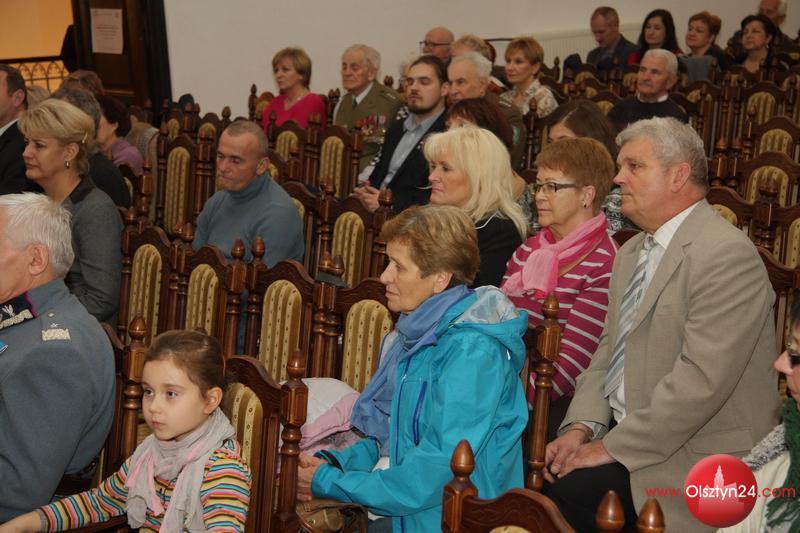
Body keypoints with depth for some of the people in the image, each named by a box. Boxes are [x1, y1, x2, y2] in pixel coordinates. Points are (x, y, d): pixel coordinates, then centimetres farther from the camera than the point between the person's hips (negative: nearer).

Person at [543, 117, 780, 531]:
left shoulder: (727, 255, -17)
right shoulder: (632, 252, 15)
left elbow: (701, 380, -24)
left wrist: (613, 447, -19)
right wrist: (582, 427, -3)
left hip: (693, 452, -8)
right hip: (623, 430, 8)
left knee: (572, 493, -25)